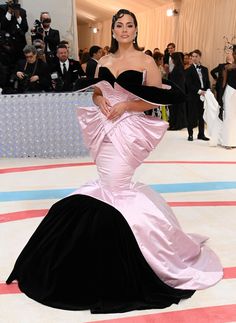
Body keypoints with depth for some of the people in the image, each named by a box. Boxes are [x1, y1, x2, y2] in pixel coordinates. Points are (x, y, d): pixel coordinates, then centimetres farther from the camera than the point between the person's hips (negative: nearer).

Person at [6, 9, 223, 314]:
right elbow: (96, 92, 16)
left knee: (114, 184, -9)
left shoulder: (145, 61, -2)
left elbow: (156, 99, -6)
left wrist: (125, 106, -15)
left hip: (128, 129, -5)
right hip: (106, 127, 6)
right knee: (111, 181, 10)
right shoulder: (104, 61, 14)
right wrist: (100, 102, -7)